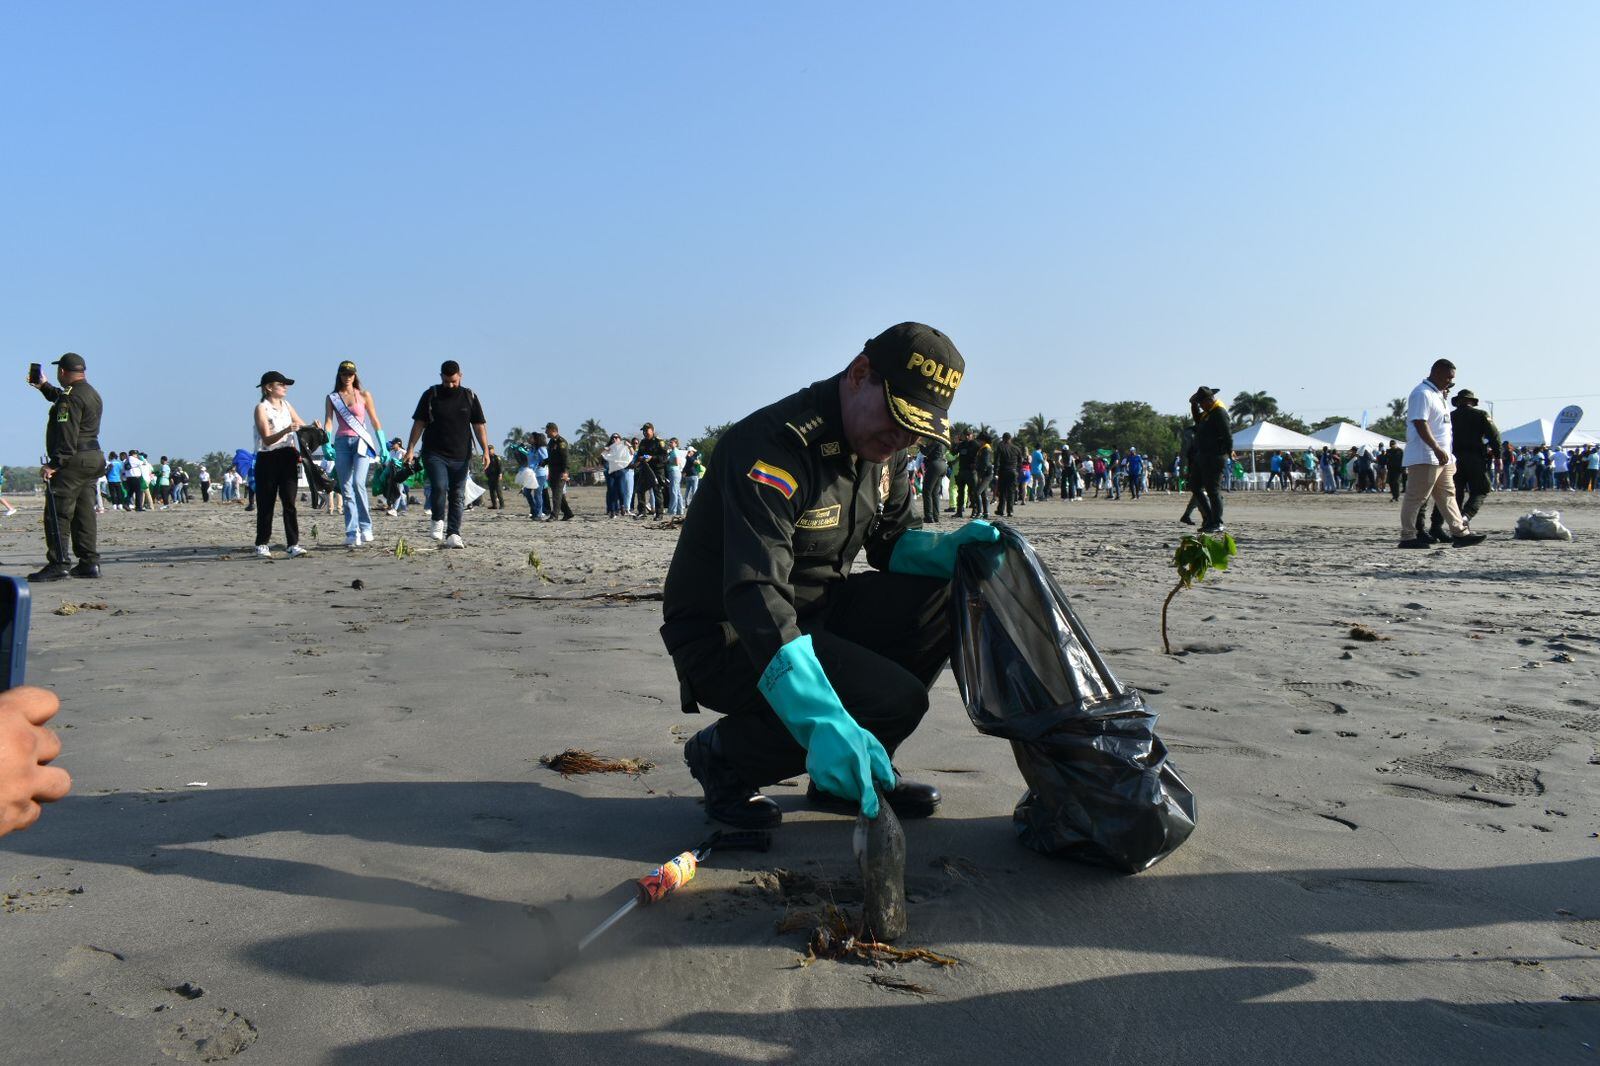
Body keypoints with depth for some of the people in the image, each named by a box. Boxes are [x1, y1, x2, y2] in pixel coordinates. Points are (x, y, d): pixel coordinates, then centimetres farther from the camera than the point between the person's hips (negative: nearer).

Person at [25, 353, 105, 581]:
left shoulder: (71, 397, -14)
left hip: (74, 460, -10)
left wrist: (54, 464, -22)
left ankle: (58, 564, -10)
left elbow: (67, 435, -22)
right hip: (94, 458, 10)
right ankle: (89, 563, 10)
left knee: (58, 514, -8)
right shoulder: (91, 393, 18)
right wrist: (44, 387, 50)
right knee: (84, 513, 10)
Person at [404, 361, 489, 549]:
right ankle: (438, 521, 3)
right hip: (434, 454, -2)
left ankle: (453, 535, 5)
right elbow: (419, 423, 5)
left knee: (458, 496, 1)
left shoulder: (469, 397, 7)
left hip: (460, 456, 2)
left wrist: (486, 450, -2)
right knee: (439, 486, -20)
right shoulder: (431, 395, 4)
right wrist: (410, 449, -2)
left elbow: (479, 425, 8)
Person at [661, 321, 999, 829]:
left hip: (815, 613, 9)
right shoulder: (777, 444, -27)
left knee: (941, 598, -10)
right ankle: (725, 753, -3)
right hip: (726, 636, -8)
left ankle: (857, 769, 5)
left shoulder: (884, 447, 2)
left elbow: (892, 541, 13)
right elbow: (755, 597, -36)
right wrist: (825, 724, -46)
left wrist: (950, 547, -12)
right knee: (896, 700, -24)